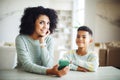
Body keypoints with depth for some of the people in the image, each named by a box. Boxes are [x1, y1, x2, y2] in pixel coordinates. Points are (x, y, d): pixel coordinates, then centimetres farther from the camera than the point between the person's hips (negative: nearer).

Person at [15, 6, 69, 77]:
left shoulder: (49, 40, -4)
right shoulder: (21, 39, -12)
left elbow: (48, 65, -13)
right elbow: (27, 65, -22)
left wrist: (42, 42, -18)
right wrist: (49, 71, -35)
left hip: (41, 76, 2)